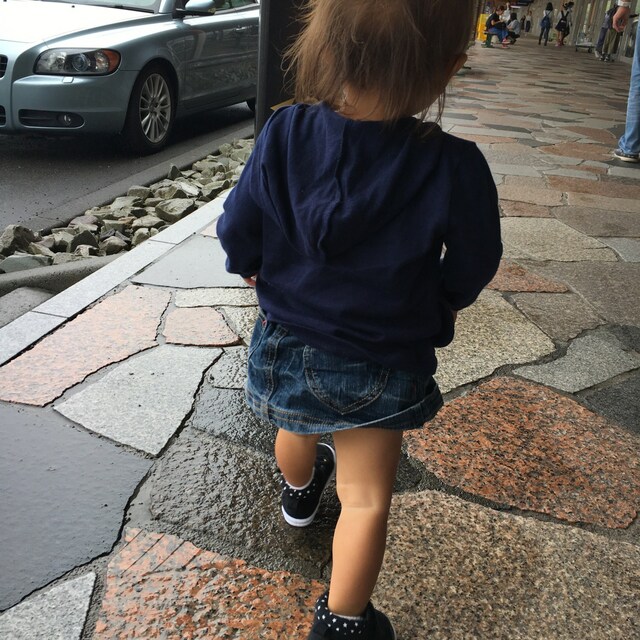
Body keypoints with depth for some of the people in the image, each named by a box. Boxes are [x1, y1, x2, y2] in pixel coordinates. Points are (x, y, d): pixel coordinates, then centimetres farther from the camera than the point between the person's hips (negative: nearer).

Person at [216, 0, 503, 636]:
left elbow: (237, 230, -9)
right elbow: (472, 266, -9)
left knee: (298, 426, 35)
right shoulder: (453, 168, -25)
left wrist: (252, 268, 15)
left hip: (285, 344, 4)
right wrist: (438, 303, 13)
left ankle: (299, 491, 65)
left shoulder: (285, 134, -21)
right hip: (381, 366, -4)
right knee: (367, 499, 12)